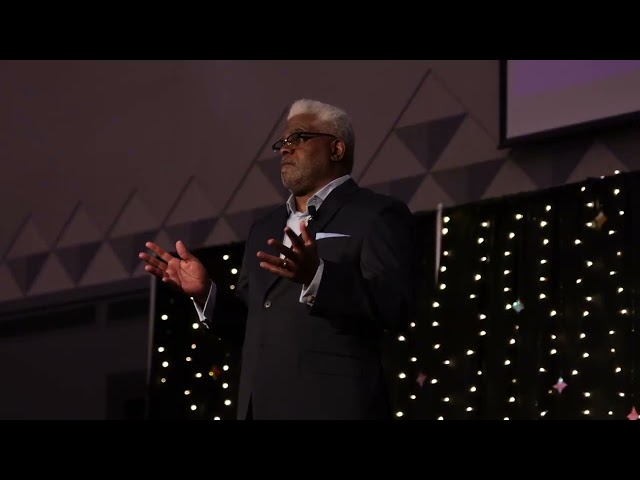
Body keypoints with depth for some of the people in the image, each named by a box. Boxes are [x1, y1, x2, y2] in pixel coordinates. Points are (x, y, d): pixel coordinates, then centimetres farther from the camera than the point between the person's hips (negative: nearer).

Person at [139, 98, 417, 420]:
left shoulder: (377, 215, 0)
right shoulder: (264, 229, 23)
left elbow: (396, 308, -15)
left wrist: (316, 277, -28)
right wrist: (205, 292, 6)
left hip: (332, 405, -7)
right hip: (260, 407, 7)